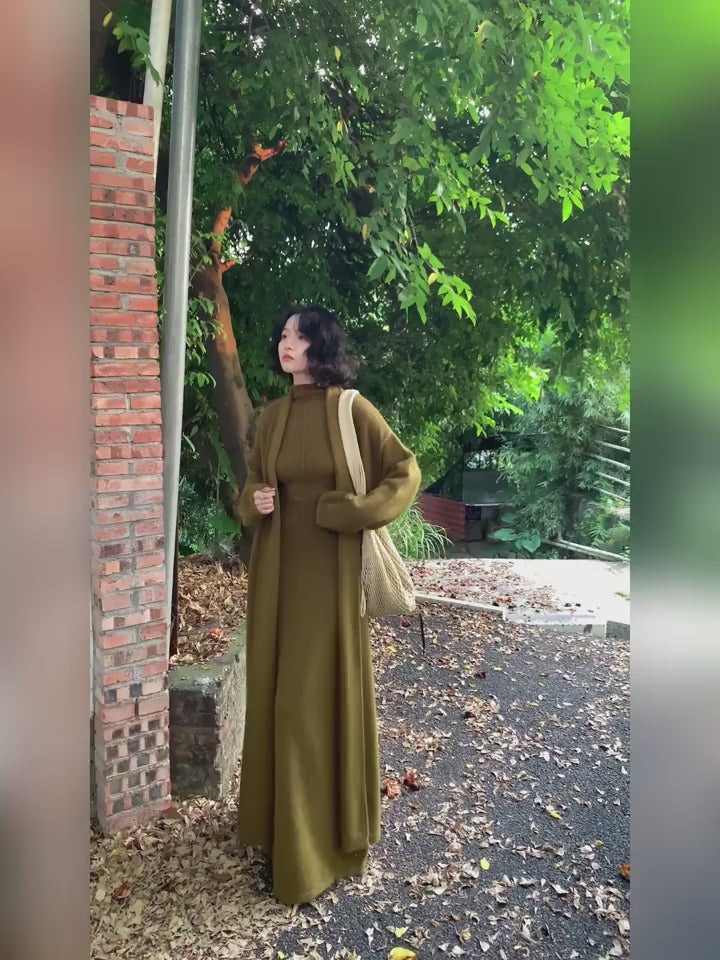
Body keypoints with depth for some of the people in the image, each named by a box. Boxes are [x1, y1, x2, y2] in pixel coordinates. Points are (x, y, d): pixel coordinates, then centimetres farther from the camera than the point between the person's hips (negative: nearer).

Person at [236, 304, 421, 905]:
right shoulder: (273, 416, 8)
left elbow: (406, 472, -6)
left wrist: (347, 512, -16)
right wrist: (254, 501, -6)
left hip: (329, 569, -5)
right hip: (278, 567, 6)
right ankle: (280, 813, 33)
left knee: (318, 694, 2)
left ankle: (321, 837, 21)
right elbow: (253, 482, 17)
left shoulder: (350, 409, -8)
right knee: (277, 688, 13)